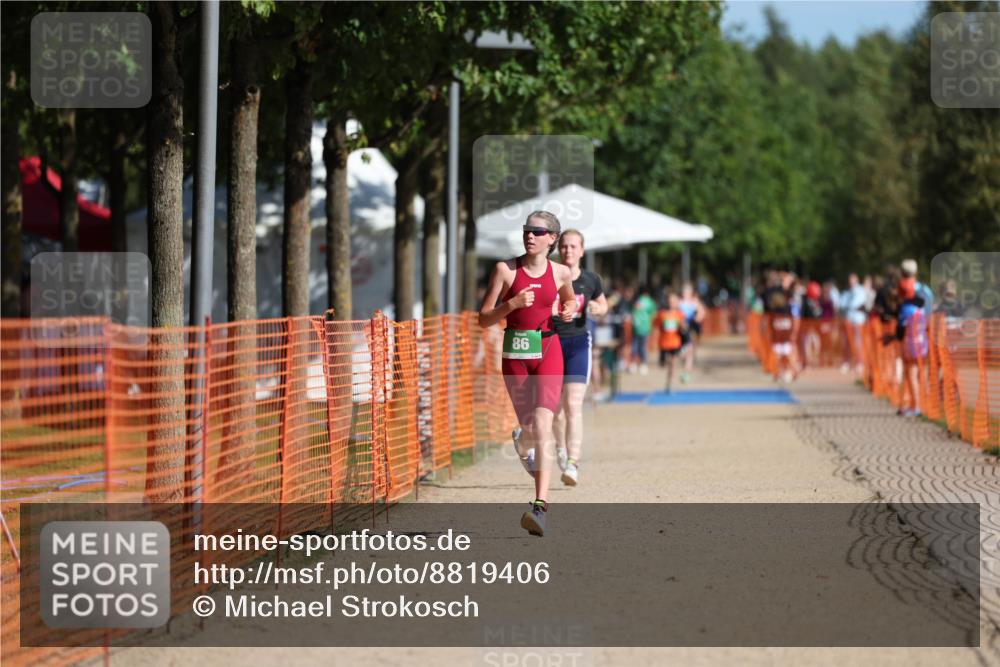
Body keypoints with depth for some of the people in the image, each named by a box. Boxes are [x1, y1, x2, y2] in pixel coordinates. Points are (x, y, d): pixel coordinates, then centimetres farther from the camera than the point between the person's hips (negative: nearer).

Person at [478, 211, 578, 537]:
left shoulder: (560, 273, 2)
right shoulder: (505, 269, -4)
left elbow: (570, 300, 25)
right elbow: (484, 319, -4)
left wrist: (569, 311, 3)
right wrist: (512, 304, -20)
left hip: (548, 352, -1)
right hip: (515, 352, 1)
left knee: (542, 424, -19)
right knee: (529, 427, 12)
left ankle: (540, 506, -27)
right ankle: (523, 441, 54)